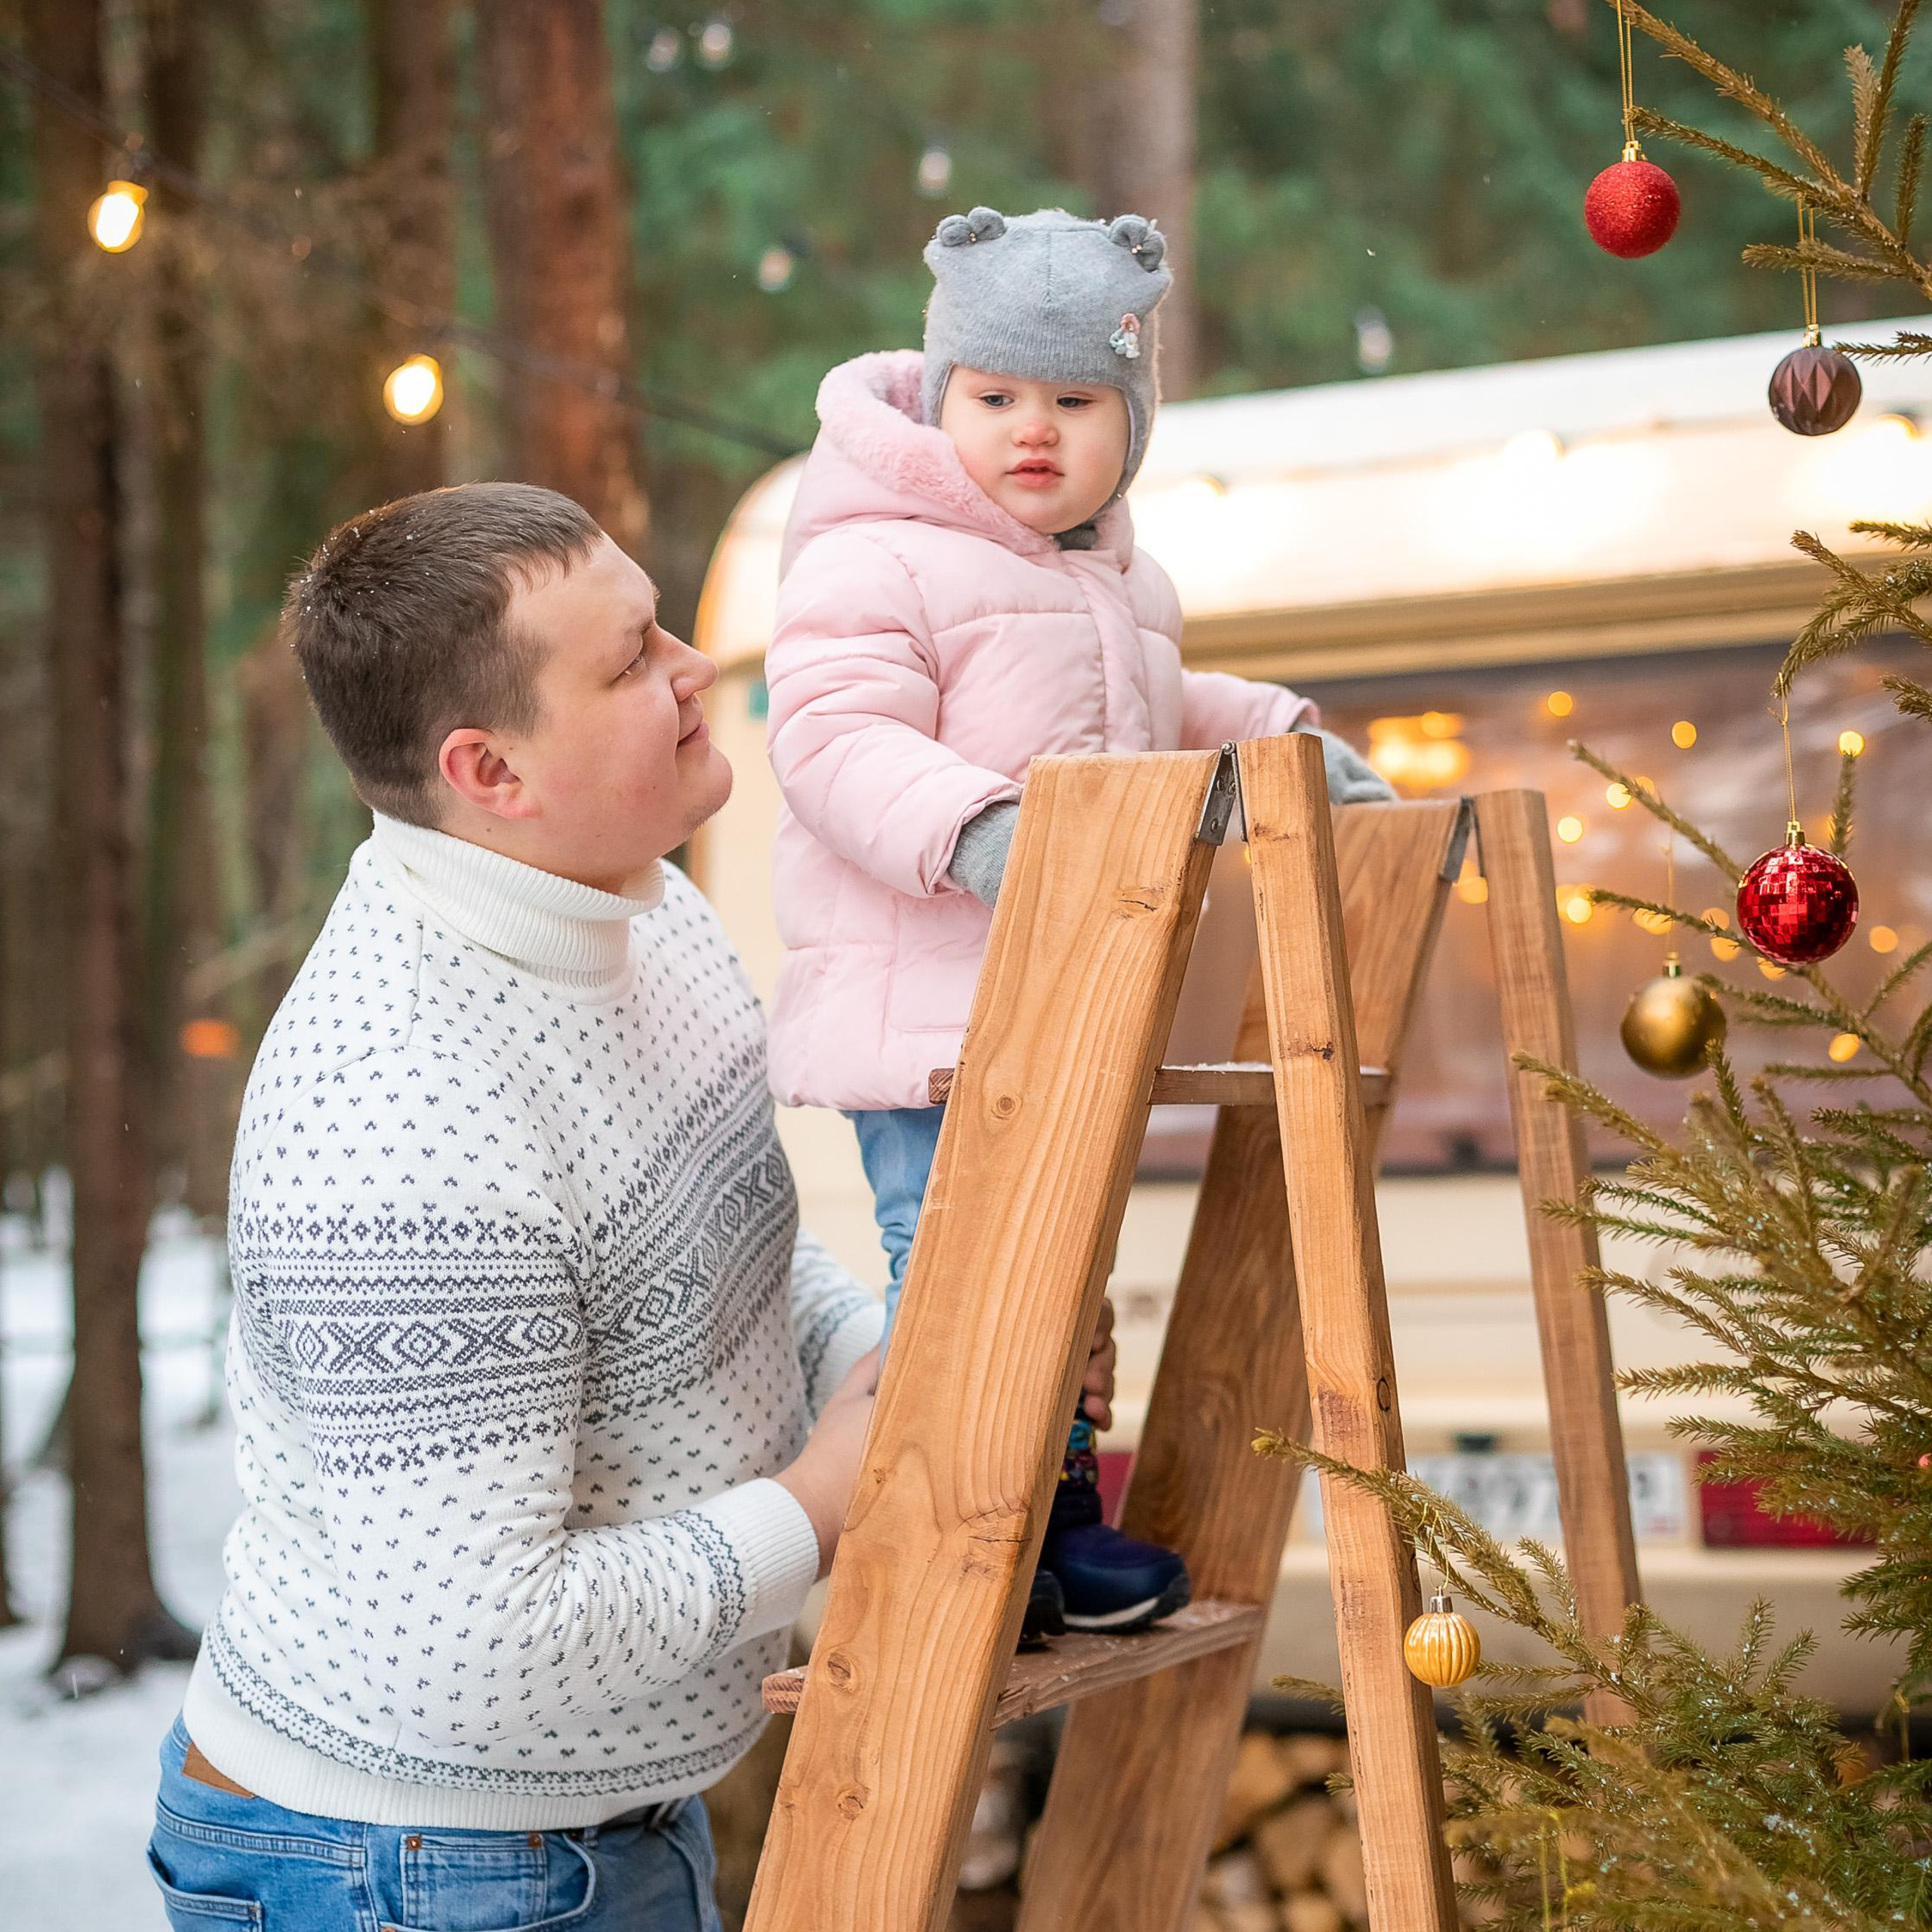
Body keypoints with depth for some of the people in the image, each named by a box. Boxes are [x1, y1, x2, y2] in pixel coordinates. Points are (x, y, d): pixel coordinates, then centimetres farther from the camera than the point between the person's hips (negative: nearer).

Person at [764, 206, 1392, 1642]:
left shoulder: (1124, 582, 18)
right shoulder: (875, 561, -13)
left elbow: (1161, 718, 35)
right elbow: (836, 738, -24)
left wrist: (1285, 736, 23)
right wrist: (967, 825, -37)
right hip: (922, 997, -9)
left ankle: (1058, 1508, 31)